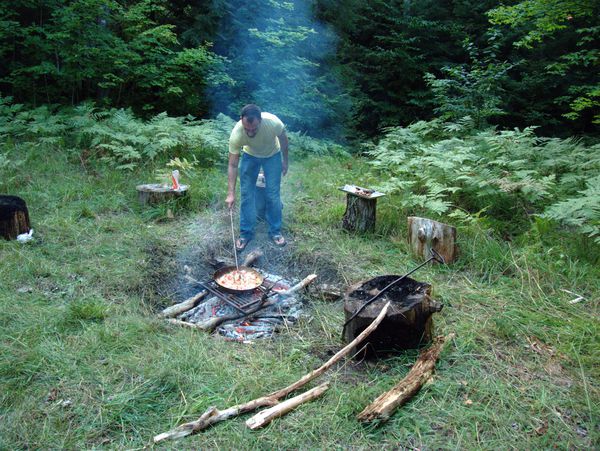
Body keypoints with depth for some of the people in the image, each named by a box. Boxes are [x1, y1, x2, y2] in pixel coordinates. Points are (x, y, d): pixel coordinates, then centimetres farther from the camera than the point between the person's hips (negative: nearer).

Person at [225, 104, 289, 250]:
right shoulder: (236, 134, -37)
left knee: (273, 194, -1)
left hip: (272, 154, 0)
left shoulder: (273, 122, -39)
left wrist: (285, 161, -4)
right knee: (246, 194, -2)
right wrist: (230, 193, -31)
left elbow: (283, 139, -14)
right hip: (250, 155, 0)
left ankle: (275, 231, 14)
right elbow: (233, 165, -27)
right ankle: (246, 233, 11)